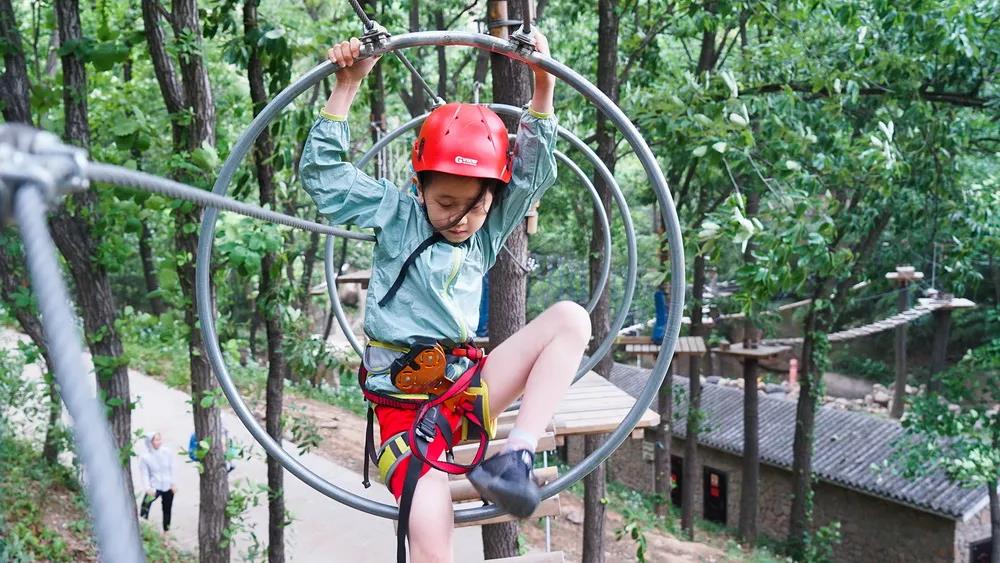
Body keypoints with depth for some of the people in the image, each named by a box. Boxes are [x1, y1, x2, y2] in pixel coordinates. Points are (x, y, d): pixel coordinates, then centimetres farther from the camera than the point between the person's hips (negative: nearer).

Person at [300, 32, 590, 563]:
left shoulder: (489, 230, 12)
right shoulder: (396, 213, 4)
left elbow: (533, 173, 3)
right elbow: (322, 171, -1)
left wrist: (543, 87, -8)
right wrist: (347, 86, -8)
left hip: (468, 385, 4)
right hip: (405, 401, -4)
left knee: (570, 318, -16)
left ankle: (516, 457, -23)